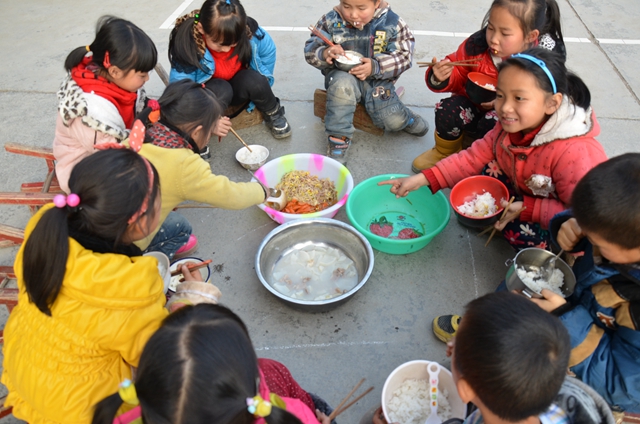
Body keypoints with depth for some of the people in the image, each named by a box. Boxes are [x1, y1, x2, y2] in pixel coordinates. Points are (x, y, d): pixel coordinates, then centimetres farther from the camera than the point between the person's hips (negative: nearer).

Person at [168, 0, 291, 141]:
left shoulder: (249, 32, -26)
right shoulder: (186, 46, -33)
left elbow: (268, 50, -5)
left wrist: (260, 91, -6)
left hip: (238, 88, 3)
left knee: (254, 80, -29)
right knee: (220, 90, -36)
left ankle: (273, 115, 0)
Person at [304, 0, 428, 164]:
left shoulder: (392, 22, -10)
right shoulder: (330, 21, -9)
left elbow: (404, 56, -9)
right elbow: (310, 50, -5)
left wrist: (375, 67, -25)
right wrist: (324, 54, -29)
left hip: (378, 80, 1)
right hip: (343, 76, 0)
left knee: (394, 122, -16)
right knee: (343, 83, -38)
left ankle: (403, 118, 24)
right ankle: (338, 140, -27)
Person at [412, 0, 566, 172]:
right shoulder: (477, 45, -18)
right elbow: (457, 76, -5)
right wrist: (441, 78, -29)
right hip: (475, 108, 3)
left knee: (491, 124, -34)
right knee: (448, 111, -24)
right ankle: (444, 153, 8)